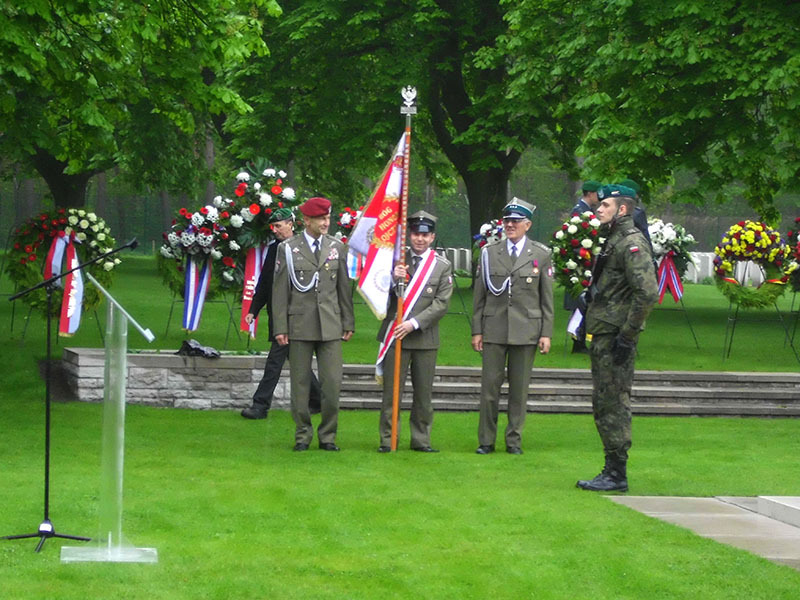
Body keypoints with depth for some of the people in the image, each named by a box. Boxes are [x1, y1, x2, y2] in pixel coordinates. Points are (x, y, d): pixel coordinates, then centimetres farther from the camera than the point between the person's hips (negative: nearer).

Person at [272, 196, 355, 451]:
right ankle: (303, 435, 14)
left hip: (331, 326, 2)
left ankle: (327, 435, 9)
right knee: (300, 383, 4)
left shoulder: (337, 247, 10)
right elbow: (280, 291, 1)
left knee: (332, 383, -2)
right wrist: (280, 328, -4)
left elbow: (344, 287, 13)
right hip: (300, 326, -2)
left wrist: (348, 323, 10)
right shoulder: (288, 248, 2)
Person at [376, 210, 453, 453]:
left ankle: (421, 440, 14)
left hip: (425, 338, 0)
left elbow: (442, 304, -4)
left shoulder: (442, 266, 3)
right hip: (394, 334, 0)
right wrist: (393, 280, -17)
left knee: (424, 392, 5)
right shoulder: (395, 260, 6)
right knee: (391, 391, -1)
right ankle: (388, 440, 4)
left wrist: (414, 323, -15)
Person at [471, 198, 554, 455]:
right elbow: (480, 296, 8)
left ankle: (514, 440, 13)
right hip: (494, 330, 1)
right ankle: (486, 440, 8)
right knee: (489, 386, 0)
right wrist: (476, 330, 4)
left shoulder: (541, 255, 5)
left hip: (526, 331, -1)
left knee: (519, 388, 4)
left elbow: (547, 299, 5)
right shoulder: (489, 253, 7)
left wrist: (546, 333, 0)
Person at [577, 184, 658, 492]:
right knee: (603, 405, 13)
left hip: (615, 336, -11)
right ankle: (612, 471, 18)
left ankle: (616, 475, -4)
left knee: (613, 404, -8)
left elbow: (647, 293, -23)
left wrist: (627, 336, -21)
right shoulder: (613, 241, 18)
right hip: (603, 336, 11)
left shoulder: (632, 244, -15)